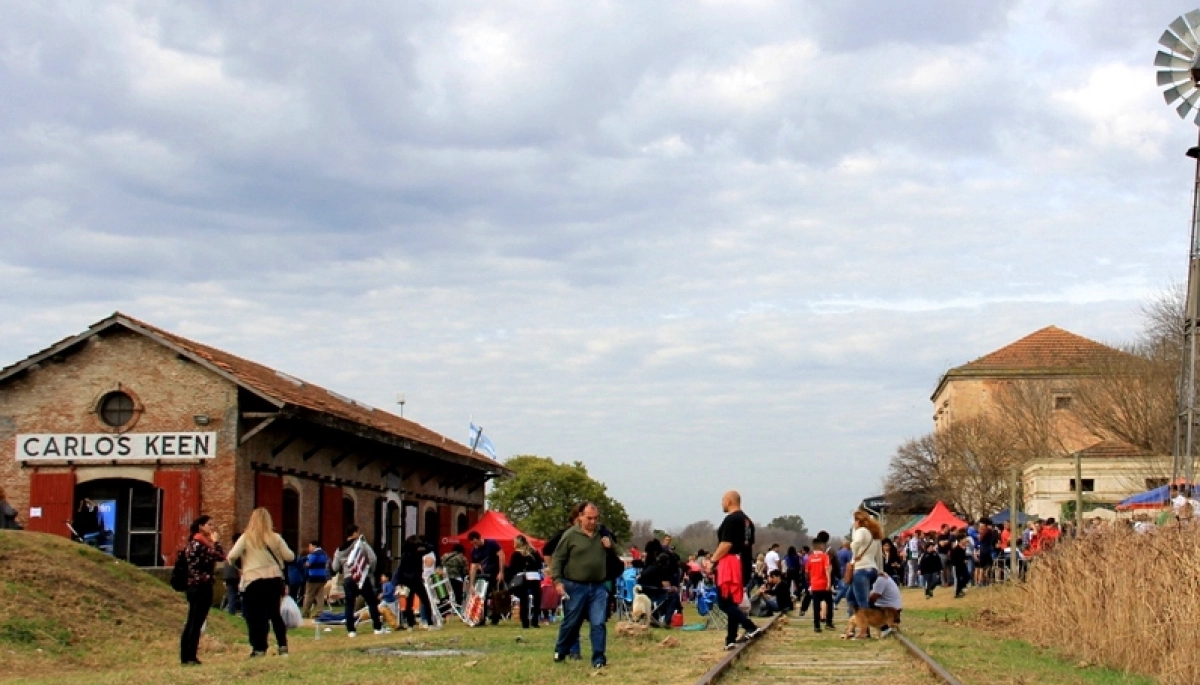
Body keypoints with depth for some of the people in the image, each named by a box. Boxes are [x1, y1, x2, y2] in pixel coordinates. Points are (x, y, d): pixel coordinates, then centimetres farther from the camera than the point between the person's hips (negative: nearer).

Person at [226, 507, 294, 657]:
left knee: (256, 616, 3)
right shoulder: (275, 538, 2)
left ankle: (259, 649, -1)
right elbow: (290, 556, 3)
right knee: (275, 613, 16)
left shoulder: (246, 538, -5)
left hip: (253, 581, -3)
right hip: (274, 579, 3)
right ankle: (283, 646, 15)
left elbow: (231, 557, -12)